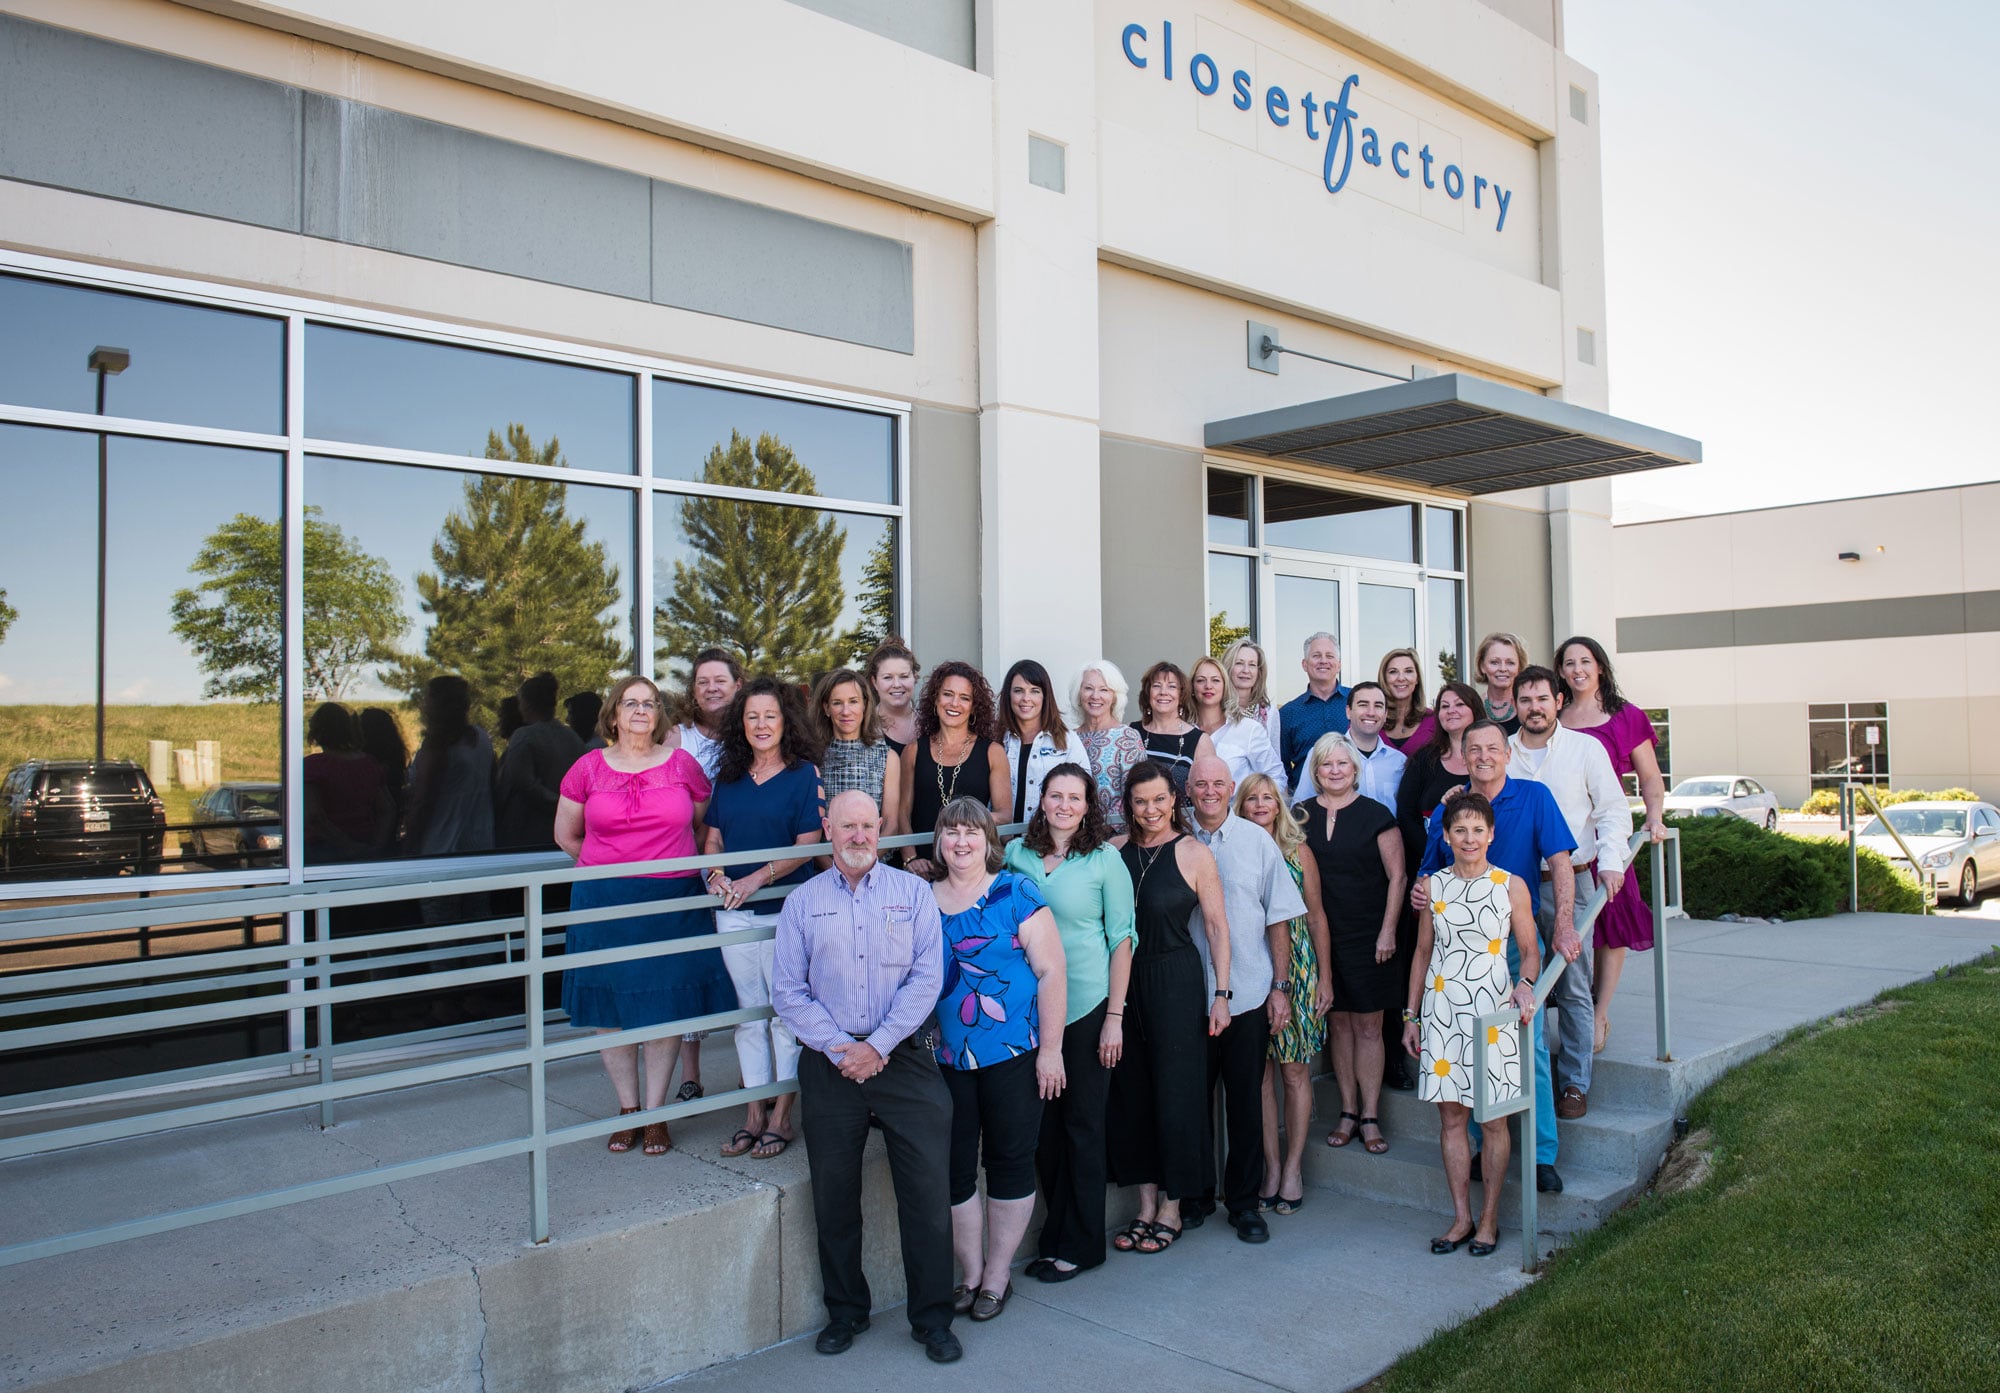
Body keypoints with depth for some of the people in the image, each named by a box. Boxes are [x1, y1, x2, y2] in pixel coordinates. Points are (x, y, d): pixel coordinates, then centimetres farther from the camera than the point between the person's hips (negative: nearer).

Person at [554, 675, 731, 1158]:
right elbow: (565, 835, 13)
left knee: (666, 1005, 4)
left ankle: (655, 1112, 17)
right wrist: (609, 867, 13)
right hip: (604, 903, 1)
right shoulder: (588, 768, 3)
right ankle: (627, 1108, 23)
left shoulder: (682, 764, 2)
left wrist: (676, 862, 9)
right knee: (609, 1007, 6)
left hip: (671, 902, 0)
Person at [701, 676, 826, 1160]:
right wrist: (715, 876, -6)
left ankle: (781, 1116, 11)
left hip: (785, 908, -5)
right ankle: (754, 1113, 20)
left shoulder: (804, 775, -3)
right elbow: (713, 838, 14)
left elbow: (806, 846, -8)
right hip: (733, 910, 5)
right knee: (748, 1011, 11)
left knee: (786, 1011, 1)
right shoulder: (729, 777, 12)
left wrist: (756, 880, -17)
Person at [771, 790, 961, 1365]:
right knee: (833, 1194, 9)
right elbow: (788, 993, 2)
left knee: (928, 1189, -2)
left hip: (904, 1057, -1)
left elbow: (927, 978, -2)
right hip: (829, 1063, 1)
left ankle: (932, 1318, 14)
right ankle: (845, 1312, 28)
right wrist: (840, 1049, -9)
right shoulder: (802, 902, 8)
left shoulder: (914, 892, 5)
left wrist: (877, 1046, -11)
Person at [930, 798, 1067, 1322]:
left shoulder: (1016, 893, -5)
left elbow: (1051, 972, -7)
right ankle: (971, 1274, 24)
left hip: (1013, 1056, -3)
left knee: (1010, 1161, 6)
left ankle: (996, 1278, 22)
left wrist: (1050, 1048, -11)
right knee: (955, 1166, 7)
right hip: (946, 1059, 3)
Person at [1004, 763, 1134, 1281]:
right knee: (1044, 1124, 9)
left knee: (1083, 1124, 5)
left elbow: (1121, 940, -4)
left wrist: (1114, 1017, -8)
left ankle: (1081, 1245, 19)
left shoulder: (1104, 860, -5)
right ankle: (1054, 1234, 25)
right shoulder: (1017, 854, 5)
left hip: (1087, 1006, -3)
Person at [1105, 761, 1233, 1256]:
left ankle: (1171, 1209, 17)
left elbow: (1217, 925, -4)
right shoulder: (1115, 851, 5)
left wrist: (1221, 993, -8)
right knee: (1129, 1092, 8)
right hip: (1123, 980, 4)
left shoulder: (1193, 853, -5)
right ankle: (1146, 1203, 21)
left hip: (1175, 979, -4)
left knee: (1174, 1091, 3)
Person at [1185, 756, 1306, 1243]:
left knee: (1246, 1103, 8)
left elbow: (1279, 918, 4)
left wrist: (1281, 986, 0)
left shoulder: (1257, 841, 2)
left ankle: (1244, 1203, 22)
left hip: (1249, 995, 0)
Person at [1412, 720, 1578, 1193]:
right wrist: (1419, 889, -10)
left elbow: (1559, 863, -5)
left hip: (1517, 938, -2)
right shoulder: (1446, 808, 6)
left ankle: (1543, 1154, 4)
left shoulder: (1534, 798, 0)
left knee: (1529, 1042, -5)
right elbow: (1429, 871, 14)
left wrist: (1564, 925, -17)